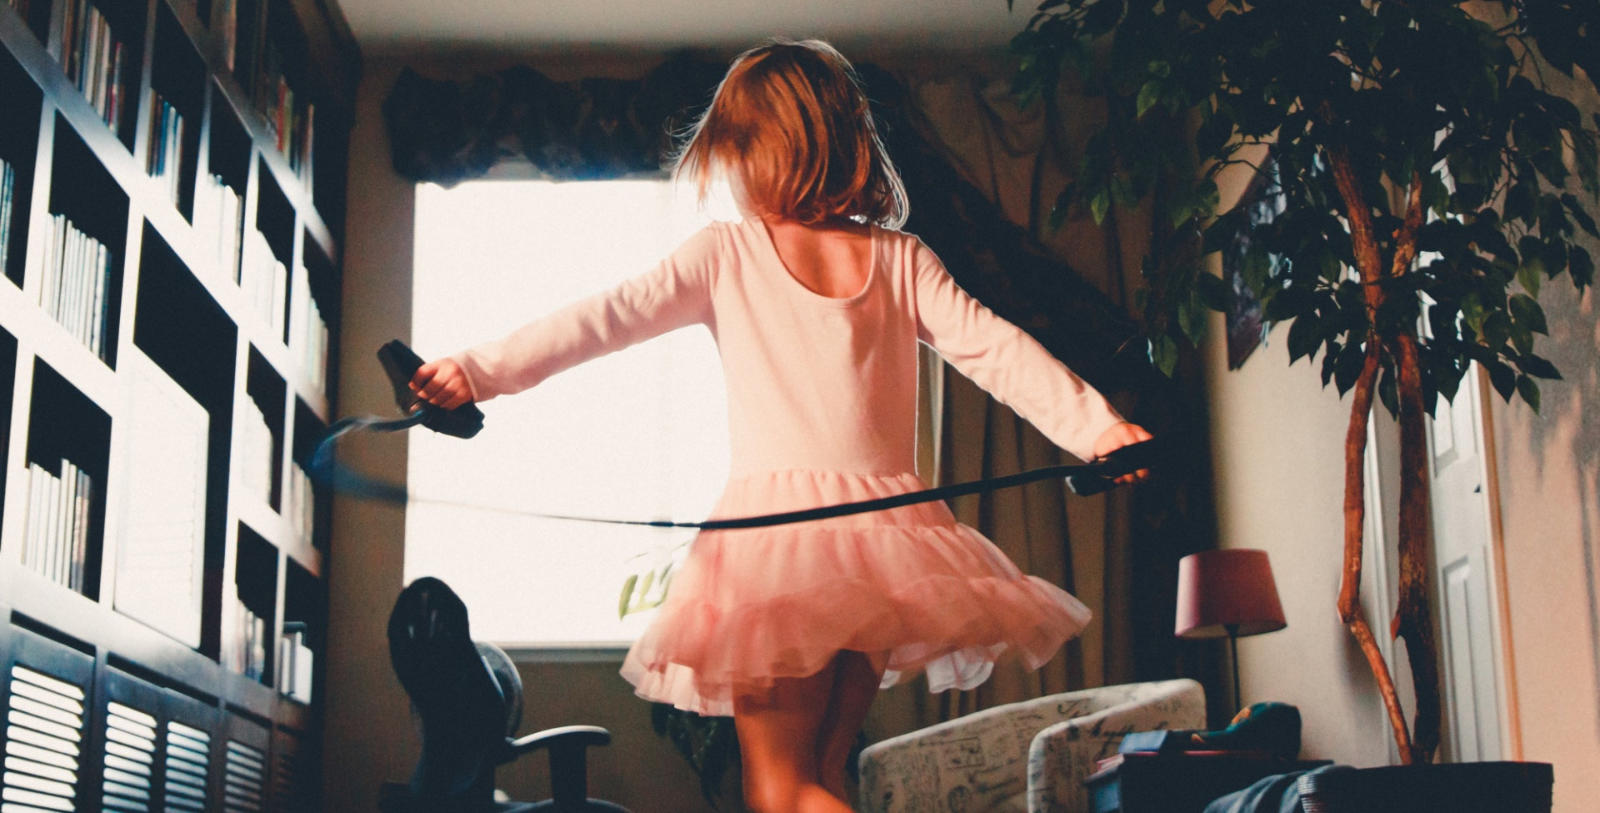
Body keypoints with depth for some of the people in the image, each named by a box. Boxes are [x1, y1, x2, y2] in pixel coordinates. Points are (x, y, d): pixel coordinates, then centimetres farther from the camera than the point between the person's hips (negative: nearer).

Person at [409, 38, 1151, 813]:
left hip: (776, 527, -4)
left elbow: (611, 314, -5)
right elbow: (994, 349, 2)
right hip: (885, 532, 4)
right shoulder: (901, 260, 8)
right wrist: (1099, 425, 3)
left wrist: (480, 370, -5)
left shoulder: (725, 253, 0)